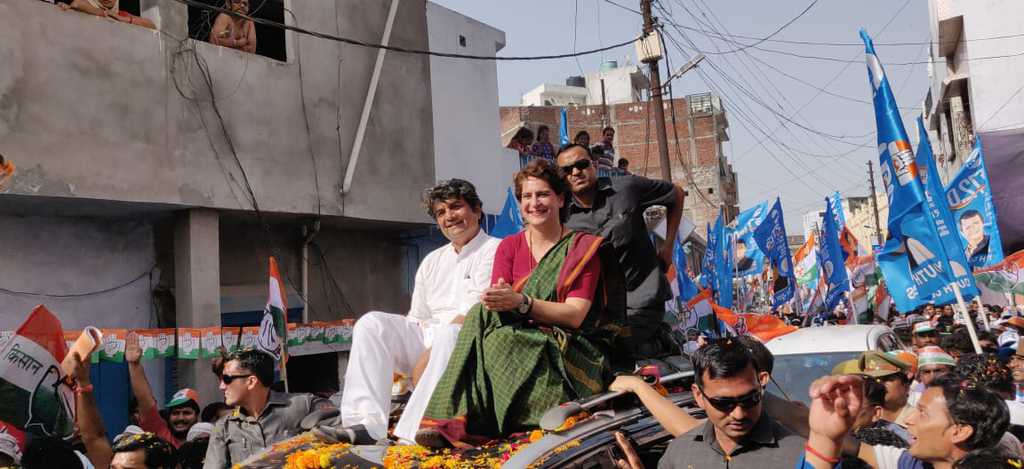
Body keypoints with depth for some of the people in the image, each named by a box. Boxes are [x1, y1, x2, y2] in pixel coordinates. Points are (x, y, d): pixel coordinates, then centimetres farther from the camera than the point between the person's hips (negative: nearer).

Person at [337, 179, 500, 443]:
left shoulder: (494, 251, 0)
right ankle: (367, 424, -28)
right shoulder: (432, 261, 23)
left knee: (449, 335, -38)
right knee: (372, 323, -13)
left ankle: (415, 432, -45)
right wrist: (396, 361, 0)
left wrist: (429, 354, -17)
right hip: (427, 338, 7)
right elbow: (415, 320, 19)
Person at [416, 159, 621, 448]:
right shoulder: (509, 247, 13)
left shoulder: (583, 247, 2)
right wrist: (494, 301, -25)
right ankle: (452, 422, -35)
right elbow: (497, 303, 0)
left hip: (569, 349, -3)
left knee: (500, 339, -32)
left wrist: (520, 302, -25)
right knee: (482, 314, -28)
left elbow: (575, 315, -10)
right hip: (519, 340, 3)